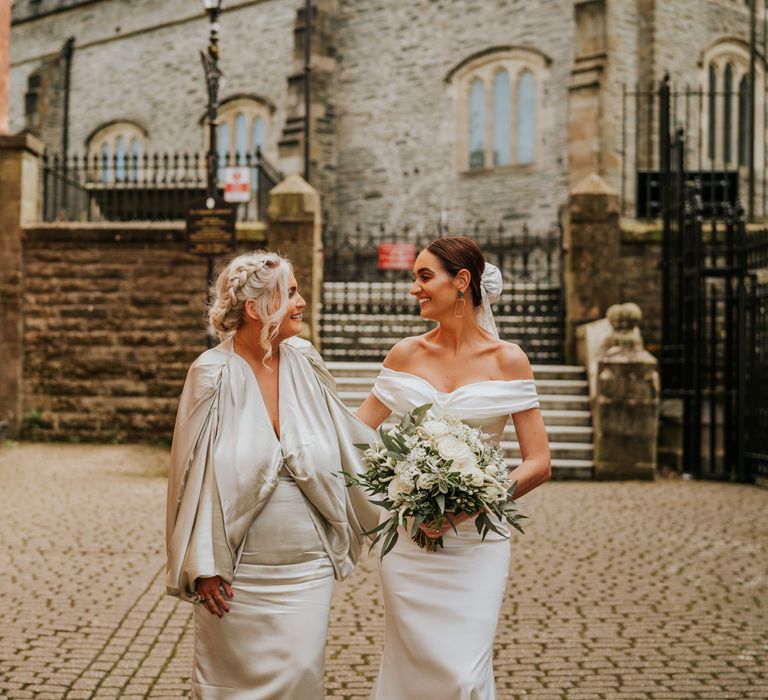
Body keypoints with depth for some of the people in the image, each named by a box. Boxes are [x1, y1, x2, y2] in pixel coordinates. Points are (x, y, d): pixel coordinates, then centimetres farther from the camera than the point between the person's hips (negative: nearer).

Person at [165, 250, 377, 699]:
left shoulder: (304, 363, 0)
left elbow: (345, 443, 13)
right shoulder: (214, 374, -10)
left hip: (307, 564, 3)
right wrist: (202, 566, -8)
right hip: (240, 569, -3)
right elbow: (196, 473, -8)